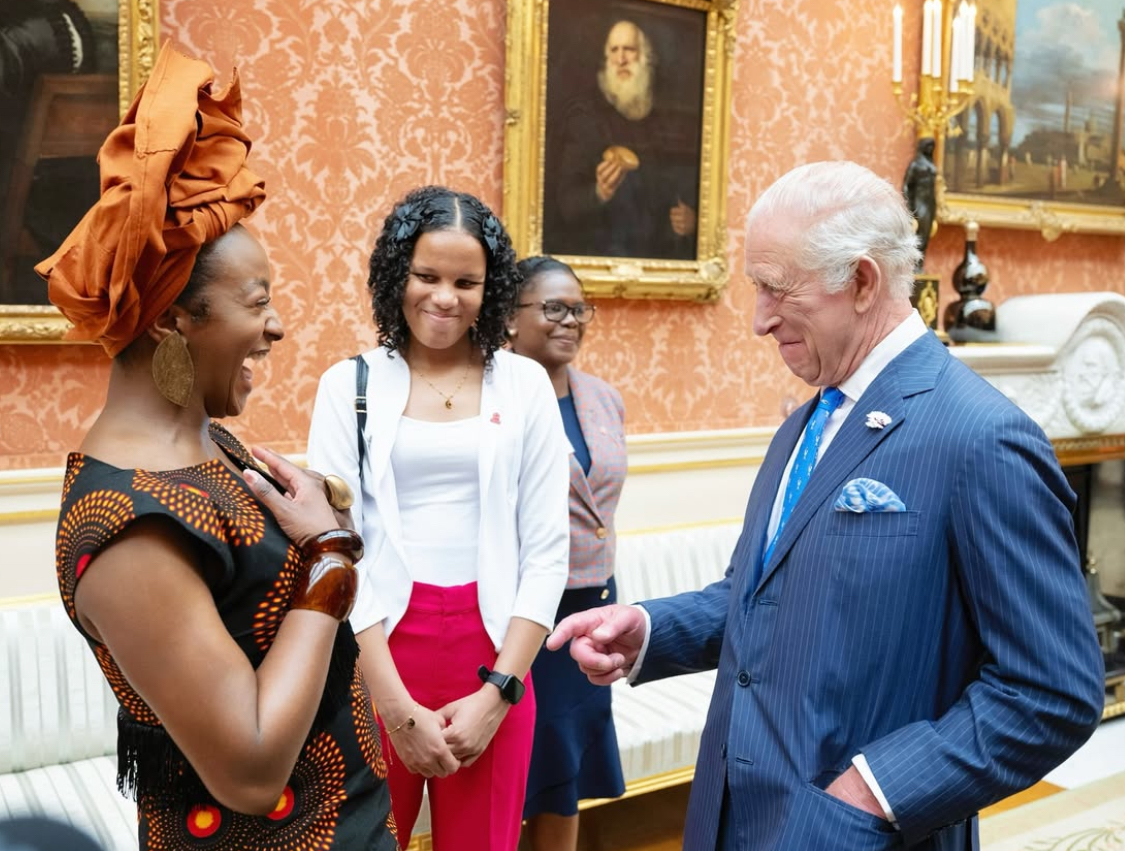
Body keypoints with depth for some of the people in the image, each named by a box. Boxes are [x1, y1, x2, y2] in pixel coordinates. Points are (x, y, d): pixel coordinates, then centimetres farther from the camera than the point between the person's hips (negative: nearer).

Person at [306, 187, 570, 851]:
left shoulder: (524, 383, 2)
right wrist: (397, 707, -9)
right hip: (375, 651, 0)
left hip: (492, 650, 1)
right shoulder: (350, 384, -1)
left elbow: (547, 552, 1)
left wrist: (497, 693, -7)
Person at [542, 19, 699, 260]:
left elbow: (700, 190, 17)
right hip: (600, 251, -3)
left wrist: (693, 219, -5)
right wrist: (598, 194, -25)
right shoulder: (584, 113, 2)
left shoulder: (676, 121, 10)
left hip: (663, 253, 3)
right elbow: (567, 204, -4)